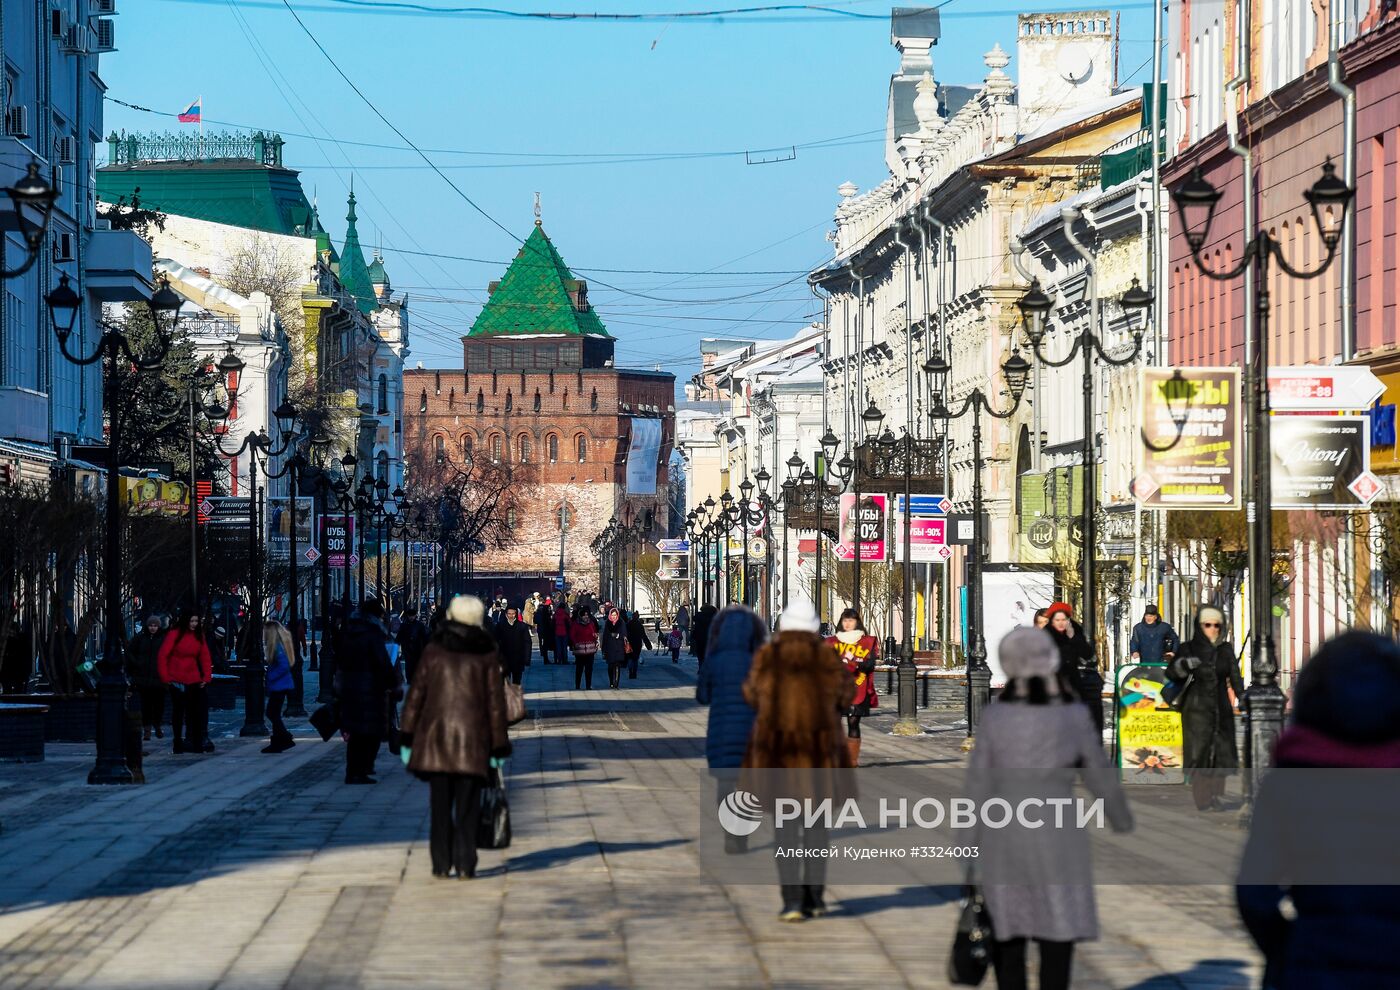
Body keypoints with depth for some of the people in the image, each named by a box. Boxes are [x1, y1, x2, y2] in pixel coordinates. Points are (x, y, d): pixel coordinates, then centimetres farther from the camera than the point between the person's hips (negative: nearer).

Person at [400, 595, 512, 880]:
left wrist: (406, 737, 7)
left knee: (440, 805, 9)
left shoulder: (434, 650, 3)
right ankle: (465, 865, -1)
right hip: (472, 739, -1)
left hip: (435, 735, 1)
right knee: (467, 807, 4)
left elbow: (417, 693, 3)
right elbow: (495, 702, 1)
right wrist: (499, 747, 6)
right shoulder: (486, 655, 1)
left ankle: (441, 864, 8)